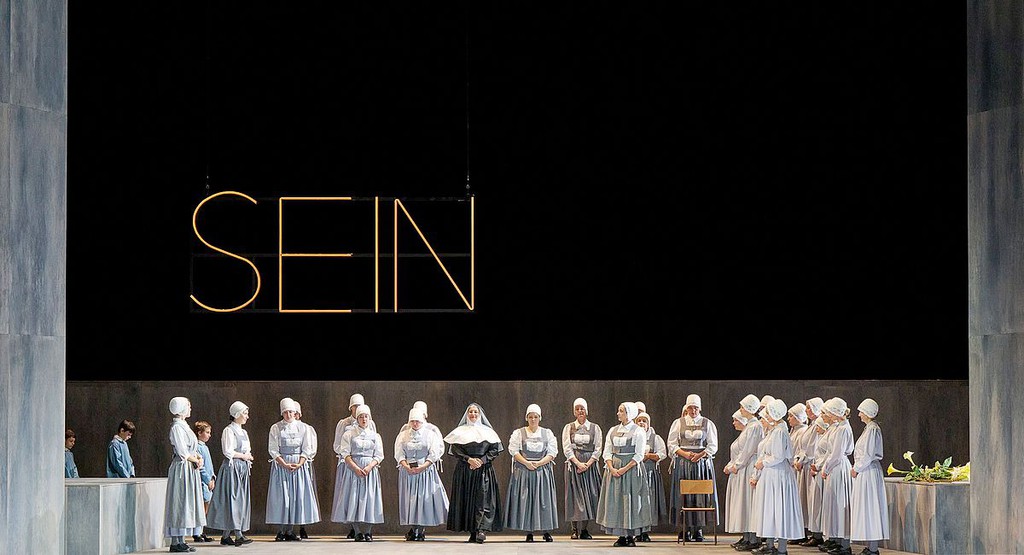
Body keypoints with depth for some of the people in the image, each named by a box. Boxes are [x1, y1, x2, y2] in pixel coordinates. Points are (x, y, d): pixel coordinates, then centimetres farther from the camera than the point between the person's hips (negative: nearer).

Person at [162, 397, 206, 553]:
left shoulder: (184, 426, 16)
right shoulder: (176, 427, -13)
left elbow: (193, 449, 19)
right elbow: (182, 452, -18)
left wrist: (199, 457, 1)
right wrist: (196, 460, -6)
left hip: (190, 470, 10)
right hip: (181, 469, -10)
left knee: (187, 504, 8)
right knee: (180, 504, -8)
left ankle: (181, 541, 11)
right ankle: (175, 542, -6)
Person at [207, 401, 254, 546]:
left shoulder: (243, 432, 19)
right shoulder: (229, 431, -8)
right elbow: (228, 452, -16)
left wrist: (248, 457, 3)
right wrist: (243, 456, -6)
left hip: (242, 469, 9)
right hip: (231, 468, -9)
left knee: (242, 500, 5)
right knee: (233, 499, -11)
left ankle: (226, 536, 7)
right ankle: (238, 535, -16)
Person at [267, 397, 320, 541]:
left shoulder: (303, 427, 6)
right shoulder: (276, 428, 1)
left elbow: (307, 449, 4)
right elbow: (273, 450, -3)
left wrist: (300, 463, -10)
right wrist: (285, 464, -13)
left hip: (299, 465, 2)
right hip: (280, 464, -2)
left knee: (297, 496, -1)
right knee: (281, 497, -5)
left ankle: (290, 531, 5)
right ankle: (281, 532, -1)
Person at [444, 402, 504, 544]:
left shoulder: (487, 431, 11)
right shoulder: (460, 431, 10)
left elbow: (495, 449, 4)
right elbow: (455, 449, 1)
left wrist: (482, 460, -10)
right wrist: (469, 459, -13)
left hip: (484, 470, -1)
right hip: (464, 470, 1)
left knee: (483, 500, -13)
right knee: (467, 500, -2)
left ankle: (482, 530, -23)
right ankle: (472, 532, 2)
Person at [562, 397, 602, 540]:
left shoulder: (595, 428, 7)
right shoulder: (568, 428, 7)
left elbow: (598, 449, 1)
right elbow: (566, 448, -2)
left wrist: (588, 464, -12)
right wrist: (578, 463, -14)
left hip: (590, 464, 0)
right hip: (573, 463, 0)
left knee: (589, 495, -4)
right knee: (575, 495, -4)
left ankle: (584, 529, 1)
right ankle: (574, 529, -1)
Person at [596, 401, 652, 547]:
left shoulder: (638, 431, -3)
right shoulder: (613, 431, 12)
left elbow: (639, 455, -8)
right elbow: (607, 452, 9)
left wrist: (625, 469, -16)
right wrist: (611, 468, -8)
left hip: (631, 468, -5)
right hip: (614, 468, 5)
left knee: (631, 500, -5)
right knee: (615, 501, 1)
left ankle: (631, 536, -1)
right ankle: (621, 536, 5)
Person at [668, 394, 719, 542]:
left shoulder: (707, 424, 7)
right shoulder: (678, 423, 8)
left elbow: (713, 445, 3)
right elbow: (672, 444, 3)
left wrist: (700, 455, -13)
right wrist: (685, 454, -12)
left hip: (702, 462, 0)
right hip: (683, 463, 0)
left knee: (701, 495, -4)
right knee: (684, 495, -4)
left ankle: (699, 529, -1)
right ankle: (686, 528, -1)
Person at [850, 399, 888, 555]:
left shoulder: (872, 429, -15)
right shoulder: (869, 428, 15)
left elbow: (868, 455, -19)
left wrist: (856, 469, -10)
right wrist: (856, 468, 12)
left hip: (869, 472, -10)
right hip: (864, 472, 10)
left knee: (869, 508, -8)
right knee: (866, 509, 10)